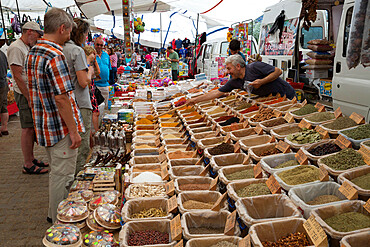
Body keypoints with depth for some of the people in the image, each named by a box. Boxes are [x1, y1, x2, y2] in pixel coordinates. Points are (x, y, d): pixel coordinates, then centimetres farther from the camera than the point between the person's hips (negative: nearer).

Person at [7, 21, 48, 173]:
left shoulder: (27, 48, 17)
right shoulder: (16, 48, -13)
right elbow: (17, 76, -19)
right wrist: (29, 98, -20)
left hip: (33, 93, 9)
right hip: (25, 94, -9)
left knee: (32, 128, 13)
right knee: (28, 129, -5)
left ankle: (31, 159, 23)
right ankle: (28, 165, 2)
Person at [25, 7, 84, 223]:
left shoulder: (33, 53, 10)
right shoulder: (55, 56, -21)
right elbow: (61, 99, -24)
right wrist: (74, 131, -18)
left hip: (45, 125, 10)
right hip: (61, 127, -10)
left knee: (57, 172, 23)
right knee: (62, 175, 4)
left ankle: (55, 214, 39)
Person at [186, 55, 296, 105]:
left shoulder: (254, 67, -23)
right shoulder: (234, 82, -2)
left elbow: (278, 71, -19)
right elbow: (217, 92, 0)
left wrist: (261, 82, -30)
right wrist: (195, 100, -3)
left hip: (286, 94, -6)